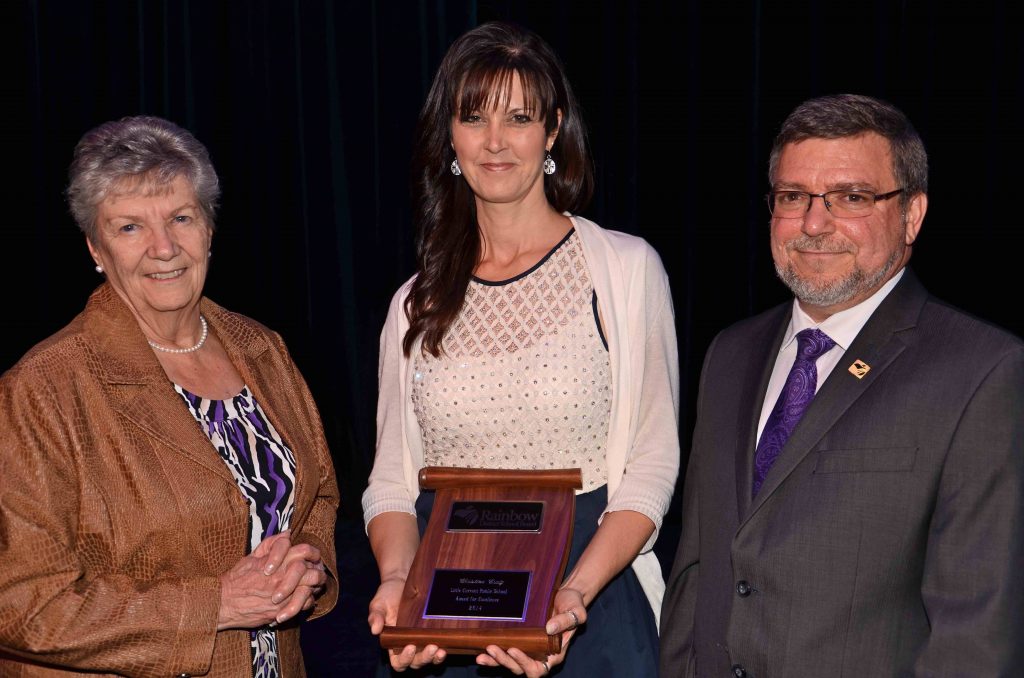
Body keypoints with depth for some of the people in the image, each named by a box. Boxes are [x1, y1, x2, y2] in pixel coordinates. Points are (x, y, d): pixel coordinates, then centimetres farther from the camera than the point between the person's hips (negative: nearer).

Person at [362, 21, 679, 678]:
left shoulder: (627, 267, -5)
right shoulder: (416, 303, 5)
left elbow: (652, 465, -7)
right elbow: (391, 479, 6)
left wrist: (575, 592, -20)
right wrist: (397, 578, -14)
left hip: (589, 603, -2)